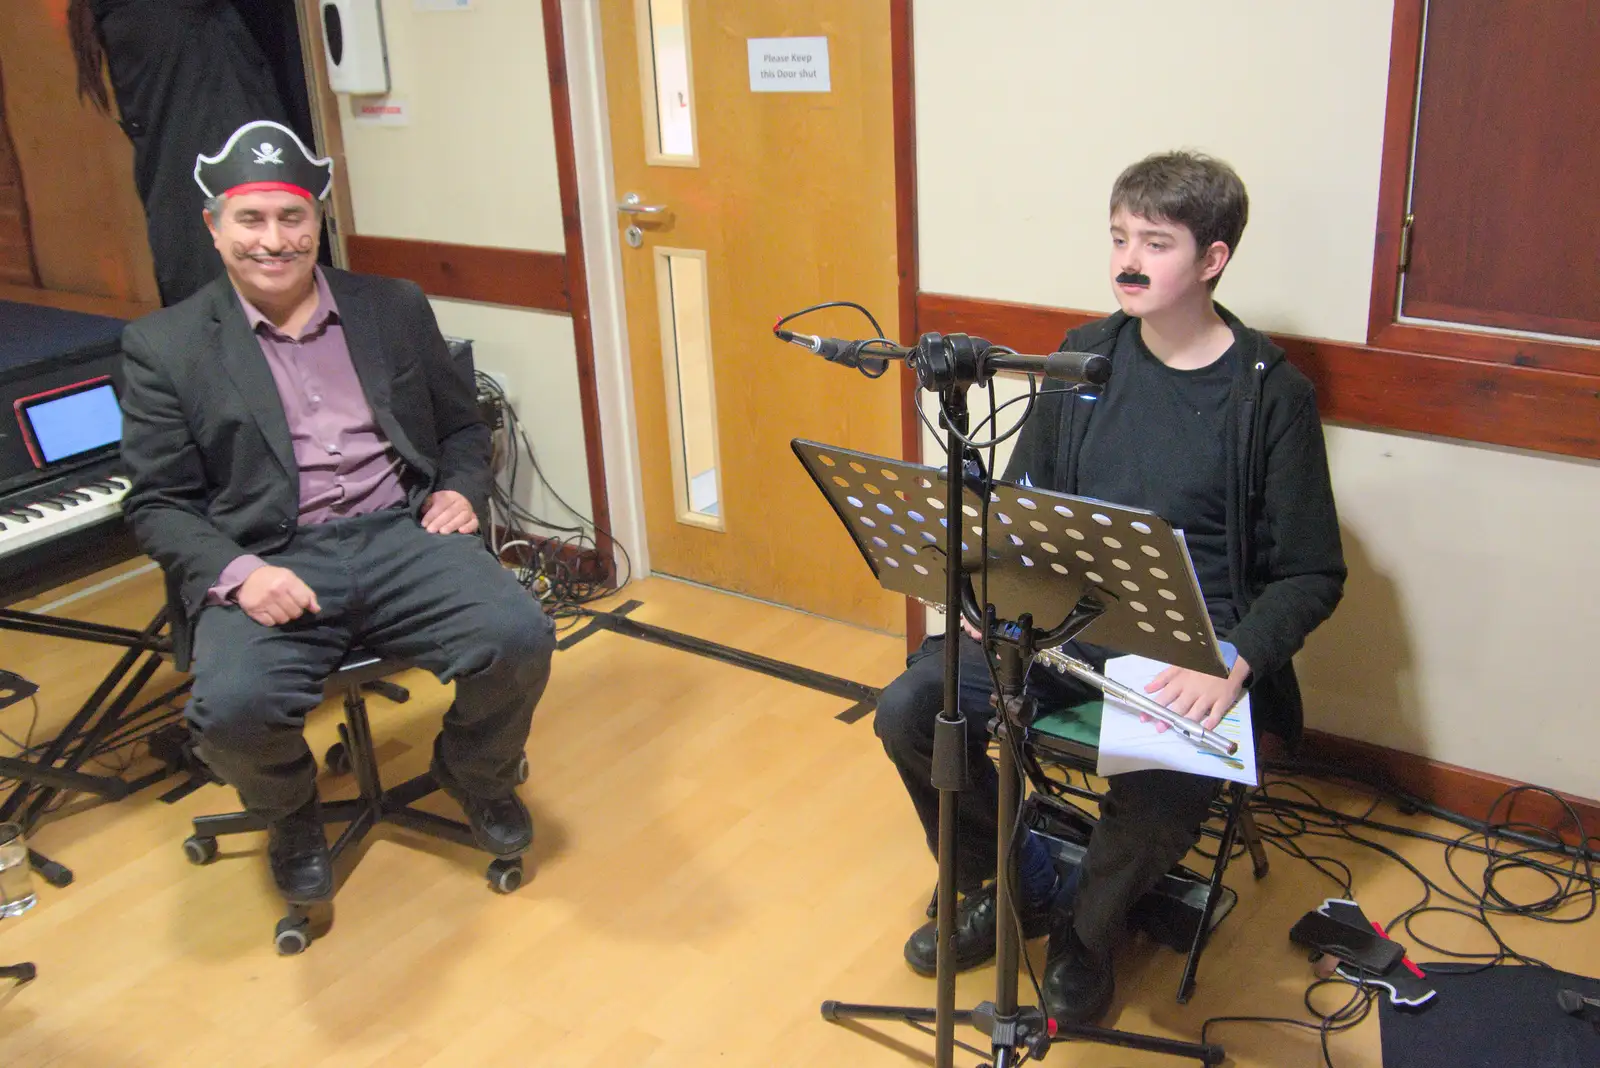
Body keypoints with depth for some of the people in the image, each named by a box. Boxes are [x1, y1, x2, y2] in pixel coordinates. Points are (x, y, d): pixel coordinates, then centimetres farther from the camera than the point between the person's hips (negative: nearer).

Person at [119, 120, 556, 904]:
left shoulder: (394, 309, 14)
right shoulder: (164, 345, 6)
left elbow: (463, 426, 22)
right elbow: (158, 502, 4)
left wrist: (461, 489, -1)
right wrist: (237, 573, -15)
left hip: (401, 538, 2)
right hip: (265, 562, -2)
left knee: (520, 637, -25)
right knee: (232, 708, -31)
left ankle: (477, 776, 11)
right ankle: (292, 817, 8)